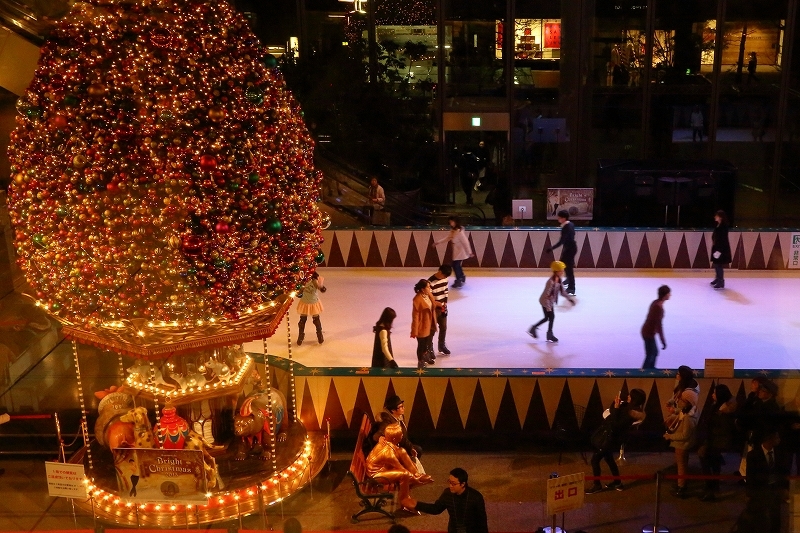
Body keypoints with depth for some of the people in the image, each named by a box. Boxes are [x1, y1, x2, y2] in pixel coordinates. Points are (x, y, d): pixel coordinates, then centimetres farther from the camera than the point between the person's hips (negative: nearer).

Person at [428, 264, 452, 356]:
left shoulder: (445, 279, 0)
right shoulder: (431, 282, -24)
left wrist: (445, 303, 4)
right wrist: (439, 305, -26)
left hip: (442, 308, 7)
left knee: (443, 327, 18)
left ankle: (442, 346, 37)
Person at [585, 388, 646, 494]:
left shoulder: (631, 413, -25)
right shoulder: (627, 406, 1)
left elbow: (616, 425, -28)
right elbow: (611, 411, 11)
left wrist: (616, 408, -28)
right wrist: (616, 403, -7)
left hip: (611, 438, -10)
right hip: (608, 434, 10)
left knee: (595, 459, -4)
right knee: (608, 458, 24)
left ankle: (597, 485, 8)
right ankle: (617, 482, 35)